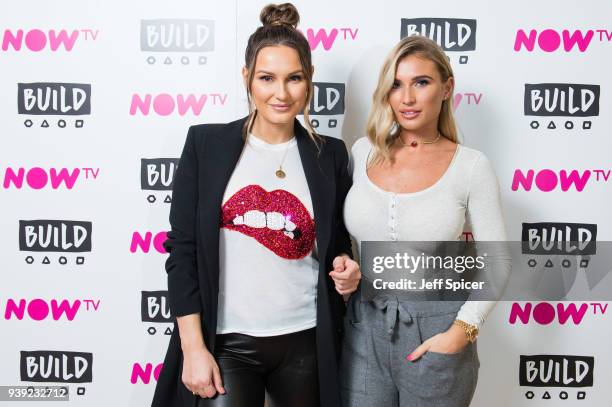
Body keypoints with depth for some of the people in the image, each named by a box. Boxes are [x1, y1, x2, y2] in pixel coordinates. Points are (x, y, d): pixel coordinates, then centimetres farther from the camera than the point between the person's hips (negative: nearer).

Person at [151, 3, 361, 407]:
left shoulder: (330, 155, 3)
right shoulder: (206, 144, -3)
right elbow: (182, 249, -4)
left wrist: (346, 271, -10)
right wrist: (193, 347, -8)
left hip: (307, 342, 3)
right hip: (227, 342, -2)